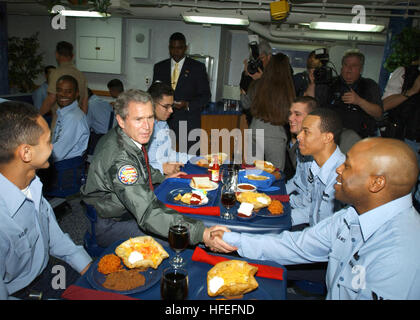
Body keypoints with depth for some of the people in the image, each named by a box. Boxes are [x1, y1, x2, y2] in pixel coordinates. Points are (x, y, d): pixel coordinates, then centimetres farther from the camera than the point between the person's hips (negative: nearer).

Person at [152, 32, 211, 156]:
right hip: (164, 122, 3)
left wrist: (188, 105, -14)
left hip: (188, 123, -2)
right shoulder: (159, 67, 13)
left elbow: (205, 95, 3)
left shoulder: (198, 67, 4)